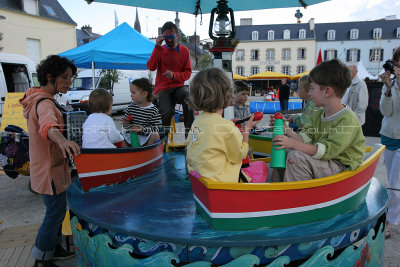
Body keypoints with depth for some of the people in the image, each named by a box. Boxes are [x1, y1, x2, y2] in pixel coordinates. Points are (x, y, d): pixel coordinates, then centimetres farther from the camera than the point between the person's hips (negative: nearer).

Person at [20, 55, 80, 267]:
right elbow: (48, 124, -50)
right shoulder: (45, 103, -26)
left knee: (56, 211, 22)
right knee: (55, 213, 3)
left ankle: (53, 248, 38)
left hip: (47, 166, 10)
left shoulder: (38, 98, 7)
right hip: (50, 170, -10)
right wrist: (62, 140, -69)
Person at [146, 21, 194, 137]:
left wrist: (174, 75, -15)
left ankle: (189, 134, -23)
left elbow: (188, 73, 5)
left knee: (188, 96, -35)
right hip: (162, 88, -1)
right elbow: (151, 67, -7)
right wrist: (157, 47, -10)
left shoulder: (184, 51, 8)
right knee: (167, 112, -29)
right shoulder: (160, 50, 7)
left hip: (178, 86, 1)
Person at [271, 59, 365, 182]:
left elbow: (327, 151, -29)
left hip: (342, 168, -8)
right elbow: (306, 138, 1)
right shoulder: (317, 115, 7)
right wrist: (287, 130, -13)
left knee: (296, 156, -27)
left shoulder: (348, 120, -21)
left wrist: (294, 144, -32)